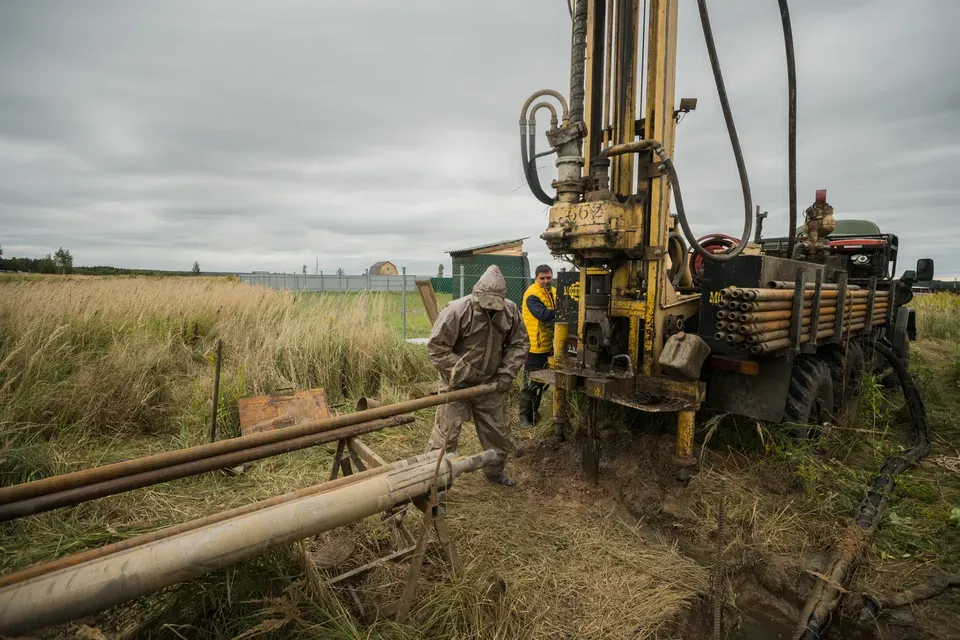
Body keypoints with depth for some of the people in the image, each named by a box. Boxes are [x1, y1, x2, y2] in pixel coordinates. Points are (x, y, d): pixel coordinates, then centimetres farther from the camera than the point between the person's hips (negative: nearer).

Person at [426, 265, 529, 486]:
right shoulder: (458, 310, -21)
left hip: (491, 383, 5)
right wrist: (465, 372, -20)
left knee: (497, 432, 17)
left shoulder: (510, 311, -6)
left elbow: (519, 343, 5)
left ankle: (495, 471, 39)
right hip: (457, 384, -4)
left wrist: (507, 373, -8)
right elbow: (436, 346, -18)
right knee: (446, 434, -1)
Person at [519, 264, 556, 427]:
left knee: (541, 381, 20)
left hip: (549, 346, 8)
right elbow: (543, 314, -30)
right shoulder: (532, 295, -16)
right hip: (534, 346, -8)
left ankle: (534, 411, 36)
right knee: (530, 383, 1)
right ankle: (524, 416, 14)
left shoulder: (553, 292, 12)